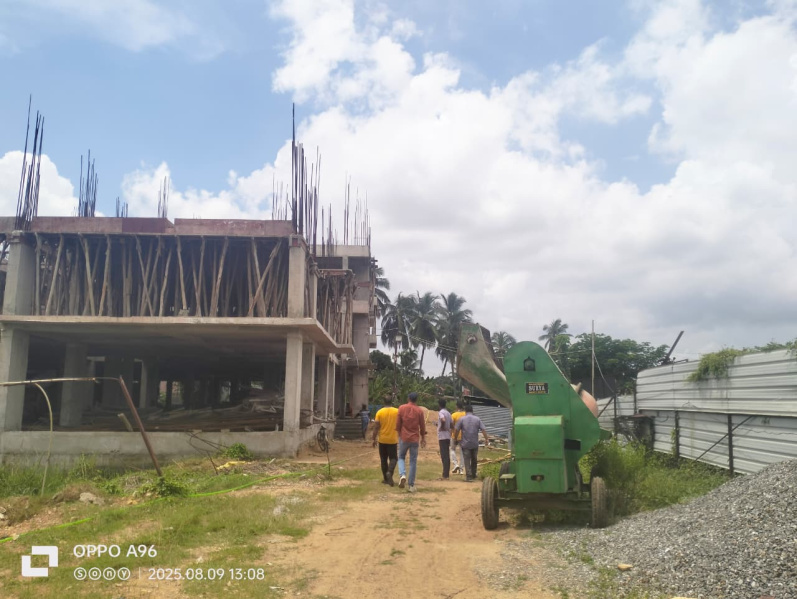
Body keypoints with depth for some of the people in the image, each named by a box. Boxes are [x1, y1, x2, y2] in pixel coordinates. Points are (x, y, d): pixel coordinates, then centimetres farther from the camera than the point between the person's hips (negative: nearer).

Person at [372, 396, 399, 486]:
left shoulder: (380, 412, -5)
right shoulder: (397, 412, -4)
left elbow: (376, 427, -7)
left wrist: (374, 439, 0)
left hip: (382, 440, 1)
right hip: (393, 440, -1)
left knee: (384, 459, 11)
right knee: (393, 458, 7)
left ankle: (386, 478, 14)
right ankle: (390, 472, -18)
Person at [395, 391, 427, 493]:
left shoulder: (402, 408, -4)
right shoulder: (419, 411, -2)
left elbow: (398, 424, 0)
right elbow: (422, 426, 3)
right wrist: (423, 438, 17)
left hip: (404, 438, 0)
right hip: (415, 439, 0)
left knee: (401, 457, 17)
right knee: (413, 461, 7)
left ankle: (402, 475, -10)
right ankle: (411, 485, 7)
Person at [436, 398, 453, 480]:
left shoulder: (440, 412, -11)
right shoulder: (448, 413, 15)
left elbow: (443, 420, -29)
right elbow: (451, 425, 17)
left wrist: (442, 427, -15)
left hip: (442, 437, -8)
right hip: (448, 436, 8)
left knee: (444, 456, -7)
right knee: (447, 456, 10)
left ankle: (445, 475, -8)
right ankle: (446, 474, 14)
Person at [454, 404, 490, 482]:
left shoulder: (461, 419, -2)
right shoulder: (477, 419, 3)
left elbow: (457, 430, -3)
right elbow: (483, 430, -2)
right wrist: (486, 439, 3)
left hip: (465, 444, -3)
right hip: (475, 444, 3)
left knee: (467, 460, -1)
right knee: (474, 460, 18)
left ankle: (469, 476, -9)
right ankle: (473, 475, 28)